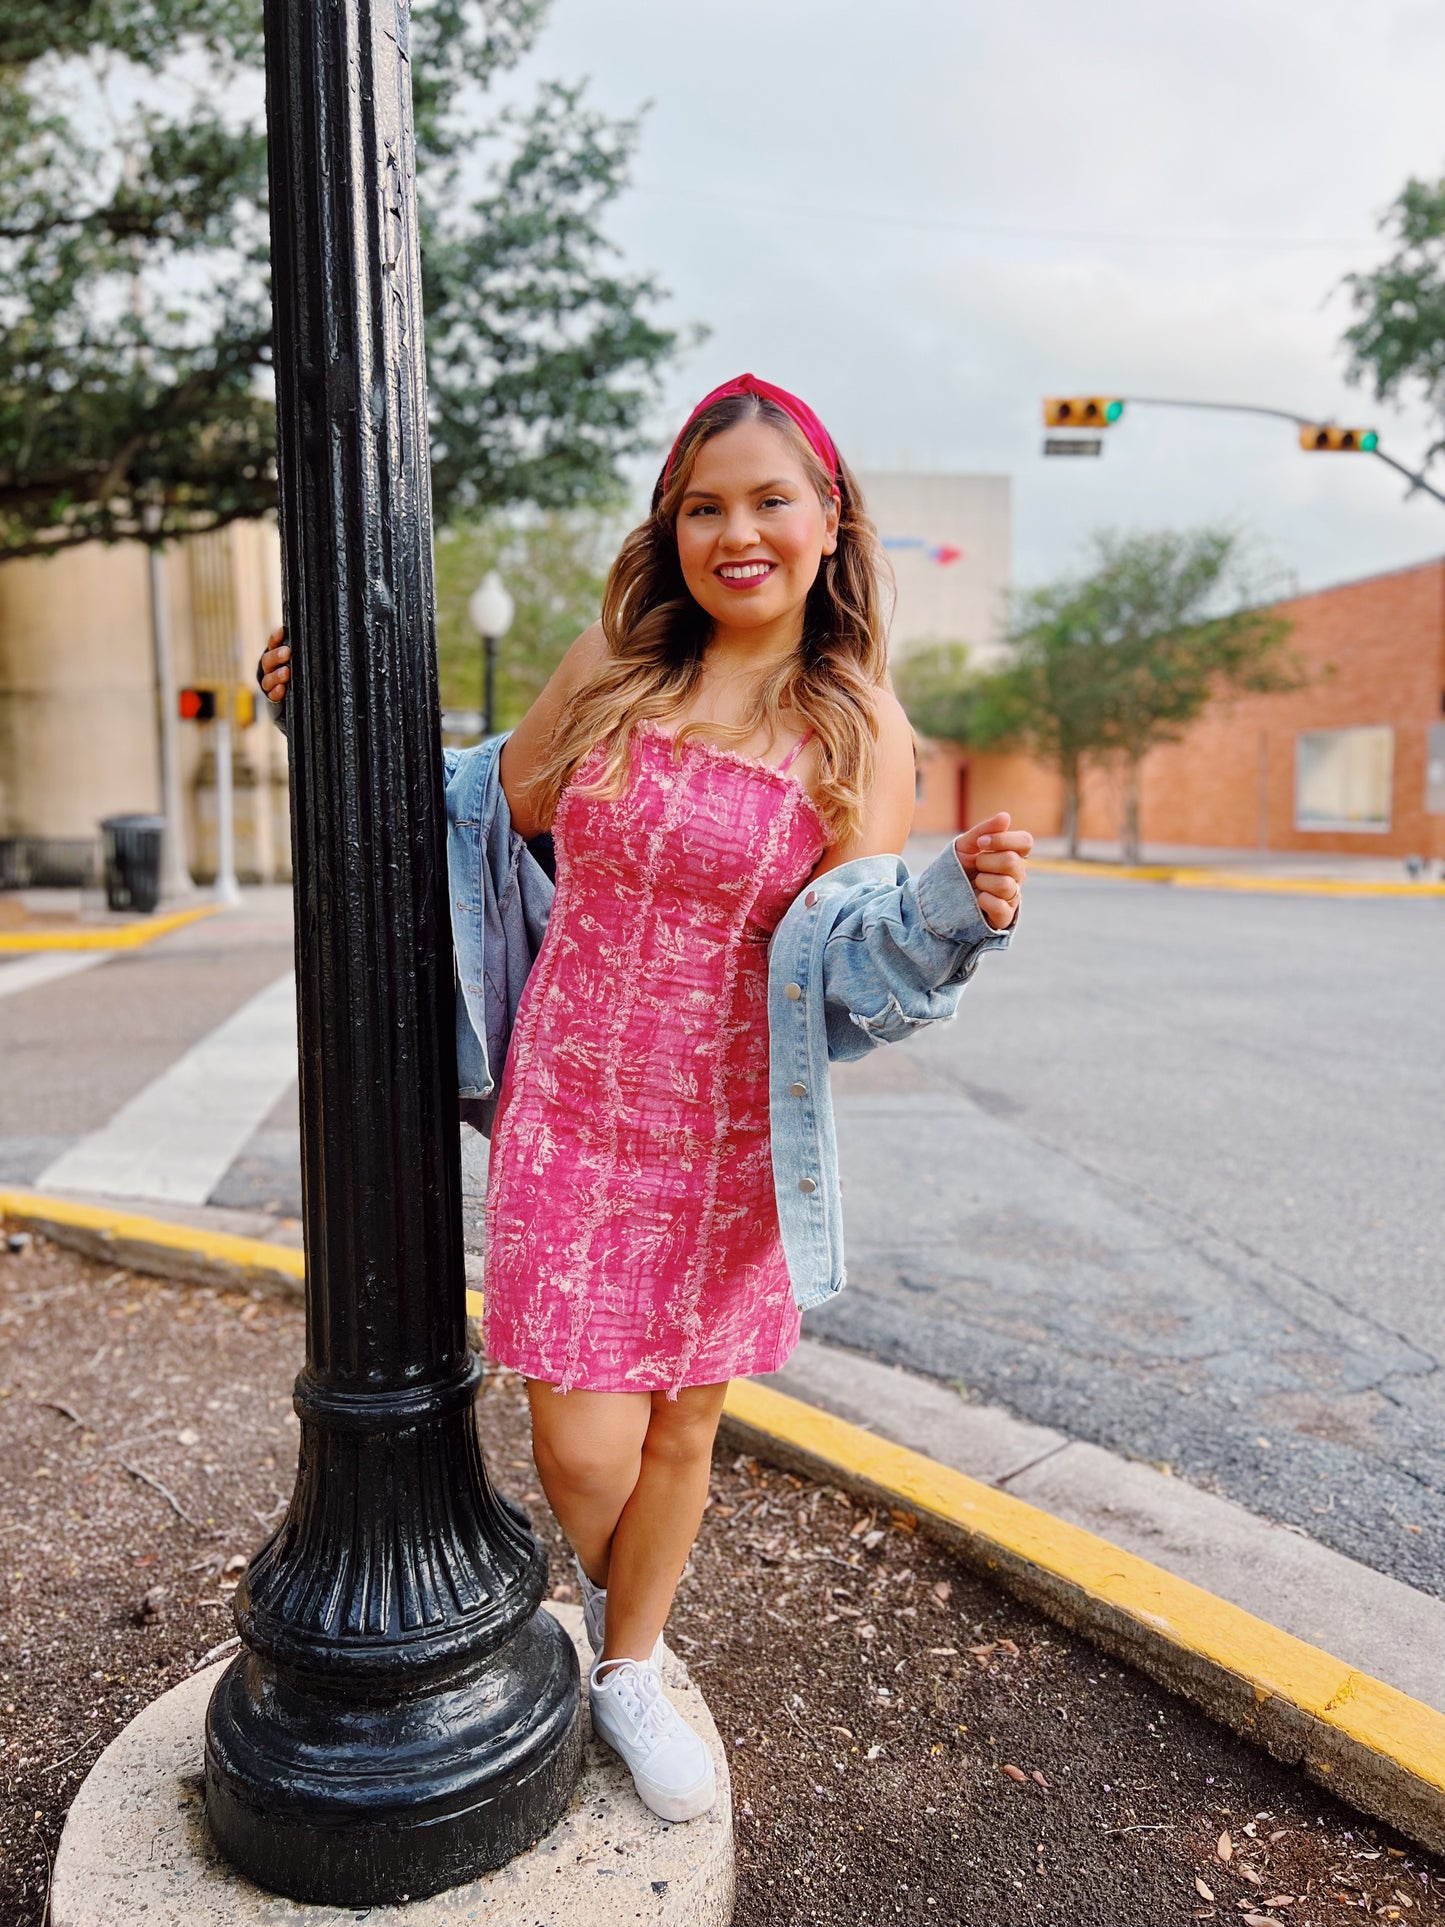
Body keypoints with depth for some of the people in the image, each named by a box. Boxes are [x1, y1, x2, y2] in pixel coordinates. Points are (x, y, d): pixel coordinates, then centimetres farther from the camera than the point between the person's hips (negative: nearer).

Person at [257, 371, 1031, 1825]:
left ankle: (629, 1674, 44)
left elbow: (856, 953, -11)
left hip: (729, 1133, 0)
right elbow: (495, 808, 14)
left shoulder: (859, 731, -3)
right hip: (571, 1115, 0)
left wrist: (959, 901, -31)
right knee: (585, 1446, 0)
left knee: (681, 1427, 15)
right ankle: (613, 1598, 39)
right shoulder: (610, 665, 0)